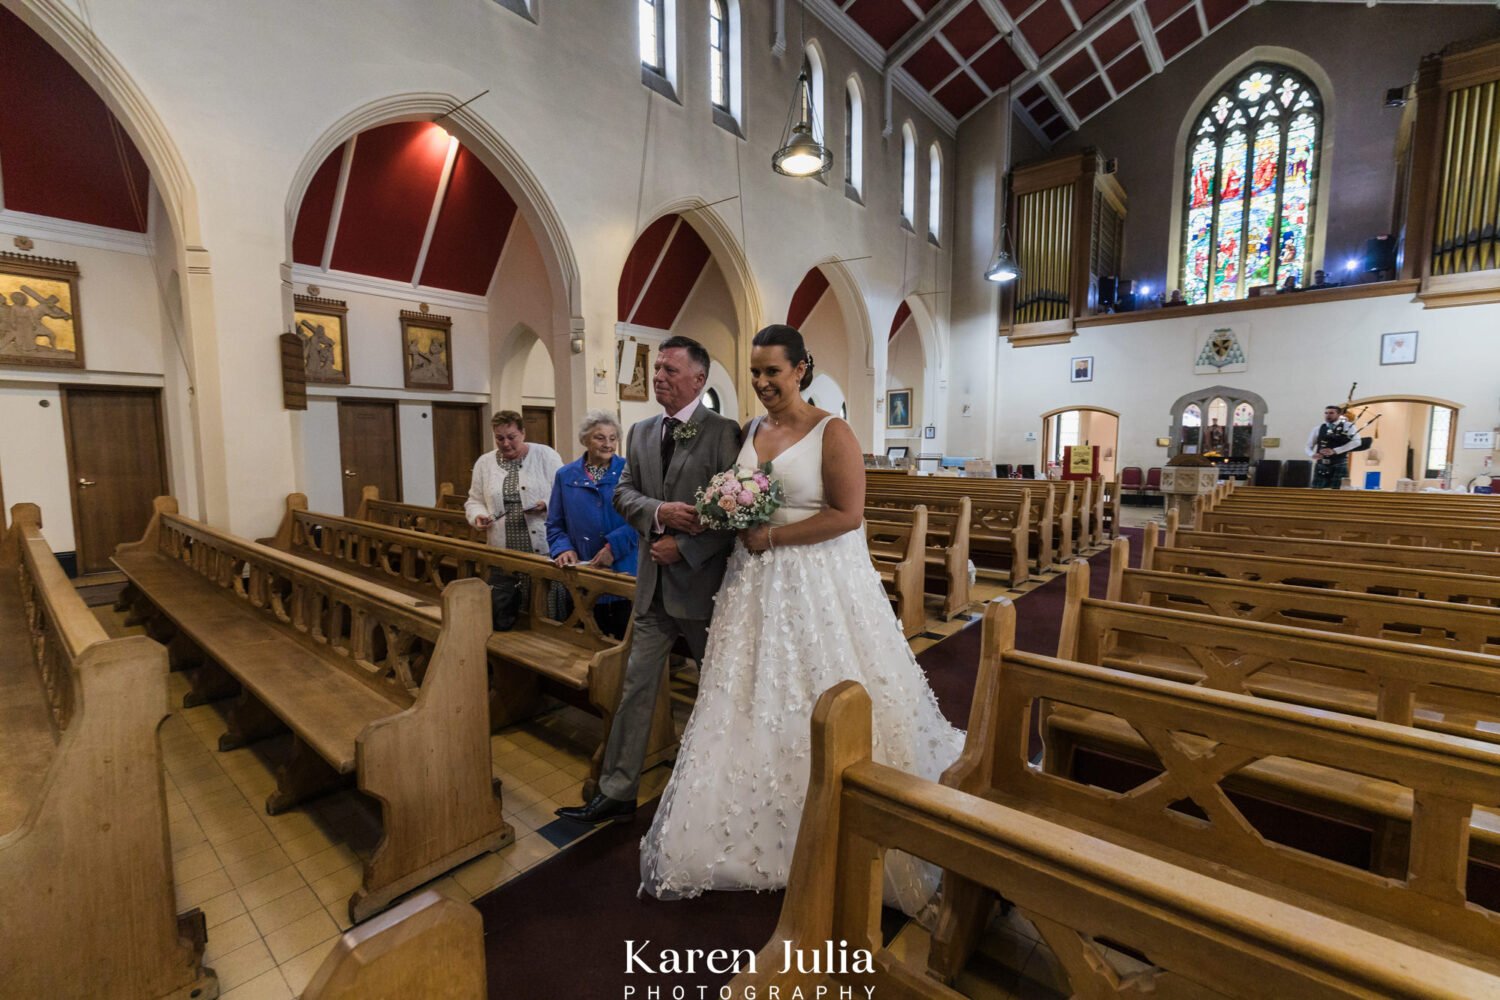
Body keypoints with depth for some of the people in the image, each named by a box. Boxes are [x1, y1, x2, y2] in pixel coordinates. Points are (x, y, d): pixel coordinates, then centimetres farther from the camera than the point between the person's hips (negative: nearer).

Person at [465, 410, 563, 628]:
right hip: (503, 554, 3)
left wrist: (546, 505, -20)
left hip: (543, 550, -3)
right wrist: (478, 515, -7)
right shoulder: (484, 463, 9)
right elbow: (474, 501, 14)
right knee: (500, 619, 4)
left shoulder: (546, 456, 0)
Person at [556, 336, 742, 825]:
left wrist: (684, 547, -18)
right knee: (635, 686, 10)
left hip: (702, 581, -5)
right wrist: (659, 512, -15)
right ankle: (616, 792, 24)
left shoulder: (723, 432, -9)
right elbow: (623, 492, 5)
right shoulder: (641, 431, 9)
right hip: (653, 583, 5)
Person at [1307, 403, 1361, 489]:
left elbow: (1356, 442, -12)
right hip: (1321, 465, 3)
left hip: (1339, 465, -3)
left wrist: (1334, 451, -21)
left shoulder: (1348, 426, 3)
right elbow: (1309, 446, 12)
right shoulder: (1318, 428, 11)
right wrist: (1312, 454, -11)